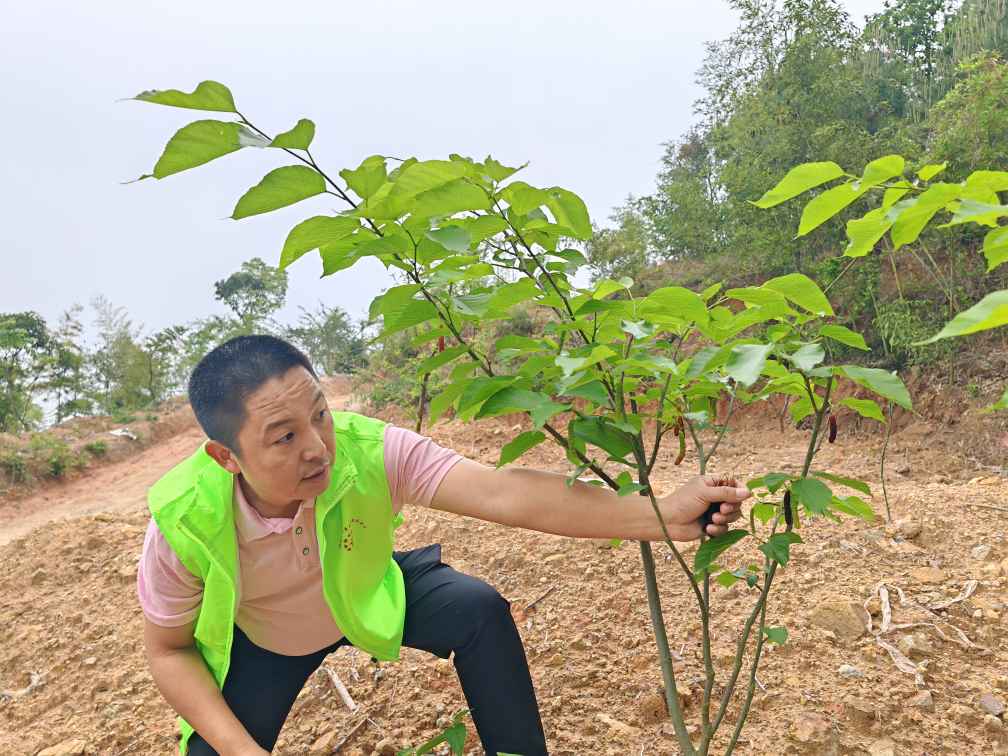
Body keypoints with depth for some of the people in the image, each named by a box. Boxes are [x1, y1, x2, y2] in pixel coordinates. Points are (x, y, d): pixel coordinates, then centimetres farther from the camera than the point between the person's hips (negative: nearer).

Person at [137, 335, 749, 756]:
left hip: (364, 594, 0)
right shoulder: (183, 523, -32)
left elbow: (503, 493, -45)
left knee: (481, 610, -22)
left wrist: (659, 515, -54)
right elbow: (169, 651, -15)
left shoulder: (369, 452, -35)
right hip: (259, 641, 0)